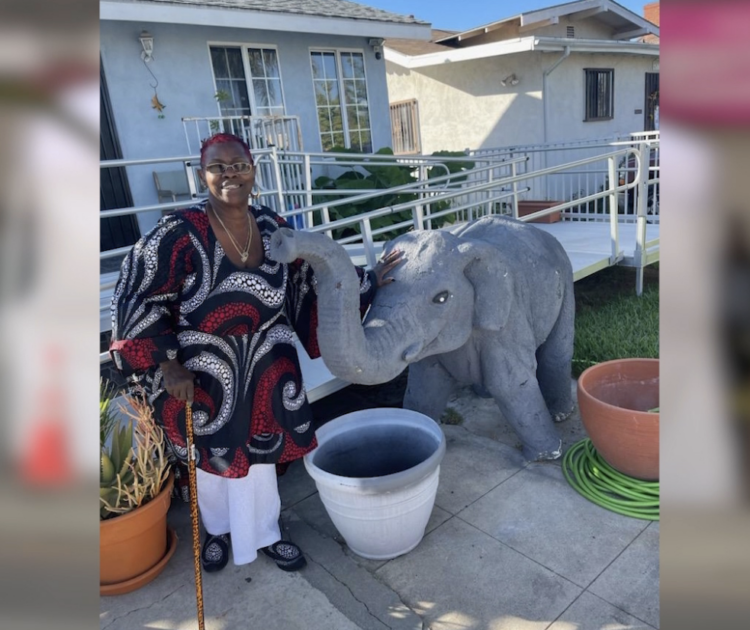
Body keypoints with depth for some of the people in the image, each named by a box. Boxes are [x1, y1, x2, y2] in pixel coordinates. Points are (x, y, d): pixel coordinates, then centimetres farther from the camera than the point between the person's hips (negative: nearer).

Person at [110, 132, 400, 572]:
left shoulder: (273, 228, -7)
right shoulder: (181, 233, -22)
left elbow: (314, 277, 6)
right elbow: (138, 299, -16)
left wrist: (368, 280, 5)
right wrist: (168, 366, -18)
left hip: (265, 369, 3)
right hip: (201, 374, -3)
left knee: (259, 453, 18)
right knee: (212, 456, 20)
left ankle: (265, 535, 44)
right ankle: (218, 529, 50)